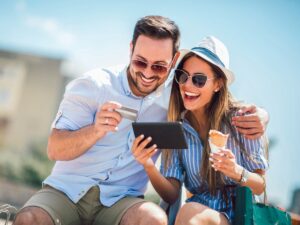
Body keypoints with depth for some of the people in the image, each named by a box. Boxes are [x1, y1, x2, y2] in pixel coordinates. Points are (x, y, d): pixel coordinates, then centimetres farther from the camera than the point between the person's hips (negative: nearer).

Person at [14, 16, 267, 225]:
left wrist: (258, 116, -10)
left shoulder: (174, 98, 3)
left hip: (120, 199, 2)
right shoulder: (92, 86, -3)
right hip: (65, 190, -1)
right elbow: (55, 150, -7)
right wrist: (96, 130, -28)